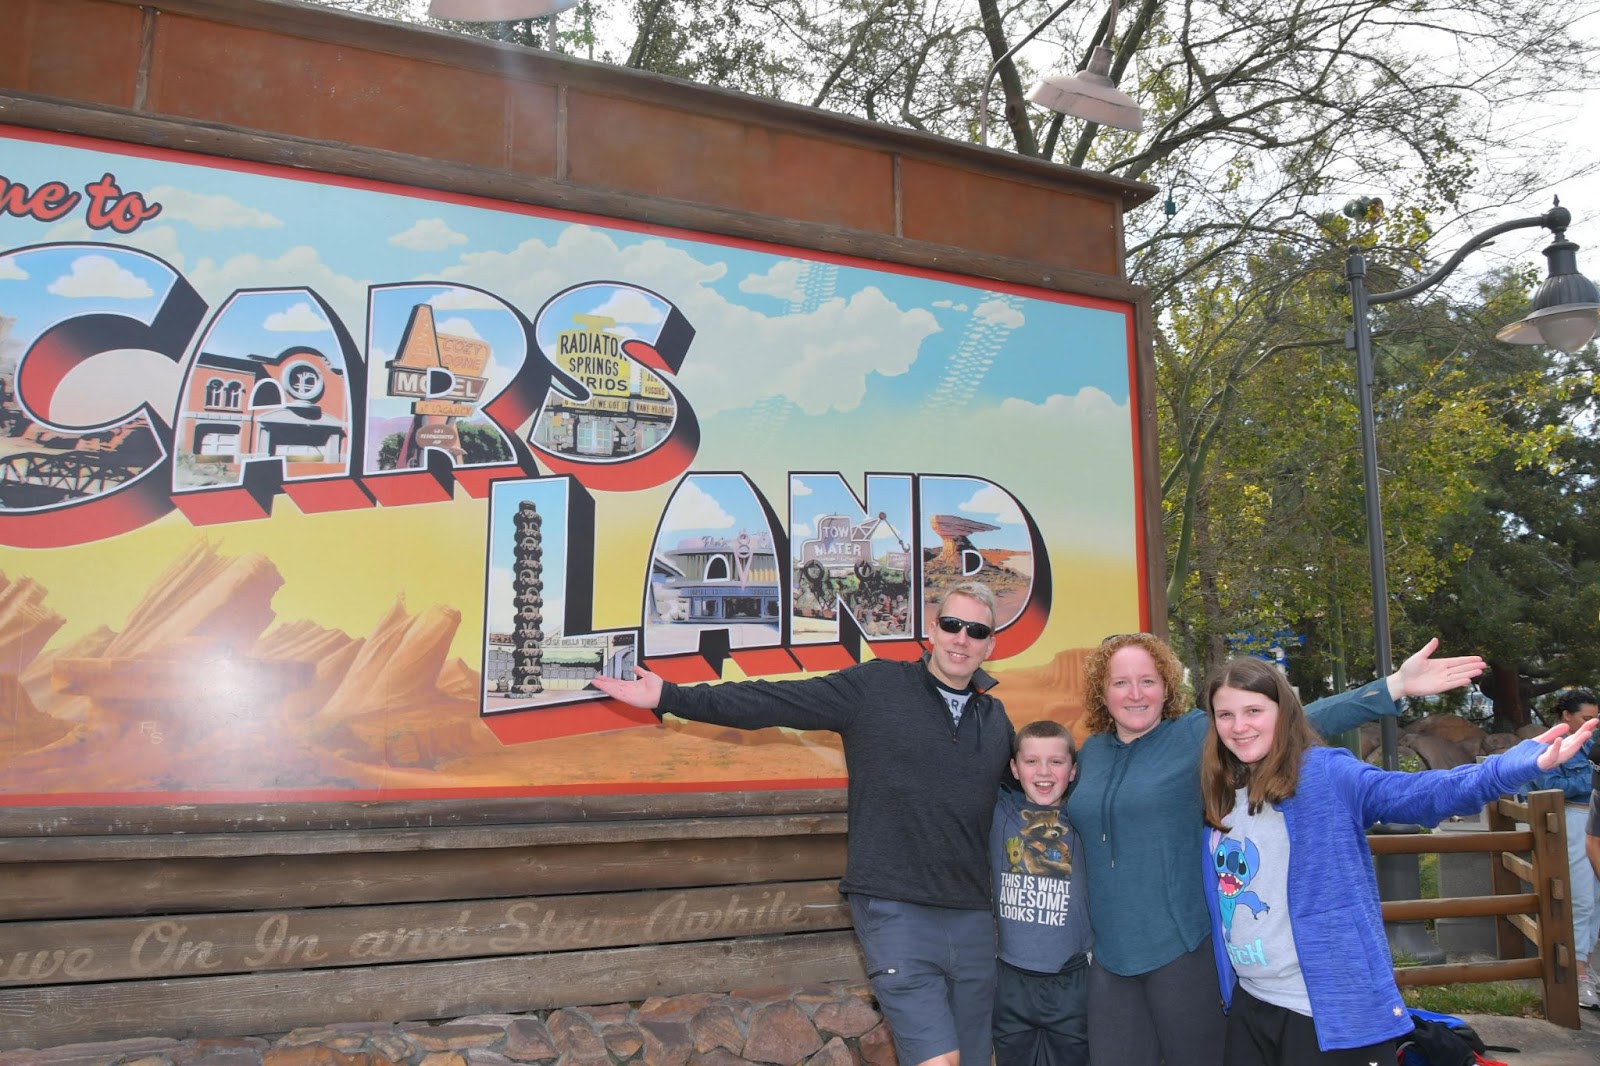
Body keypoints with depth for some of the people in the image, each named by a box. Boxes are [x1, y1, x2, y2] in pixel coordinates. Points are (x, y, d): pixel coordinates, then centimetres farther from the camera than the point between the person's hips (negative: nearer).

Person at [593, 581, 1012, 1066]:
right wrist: (669, 697, -14)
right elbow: (769, 702, -9)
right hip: (895, 912, -5)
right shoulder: (874, 686, -4)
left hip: (972, 918, 5)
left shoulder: (997, 720, 10)